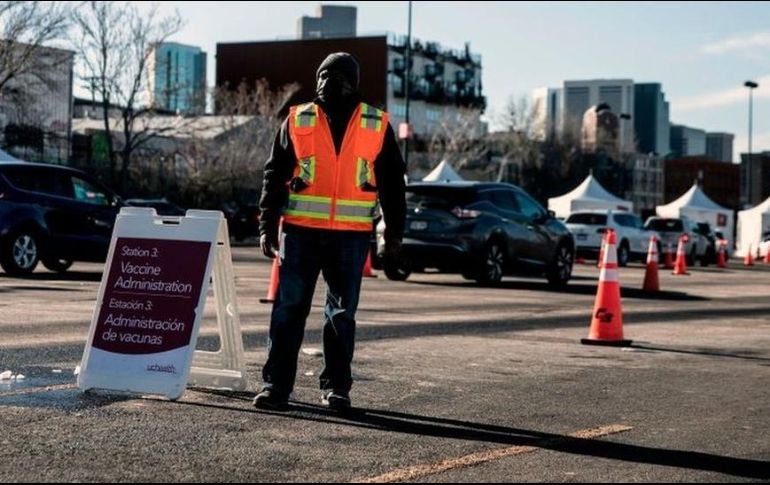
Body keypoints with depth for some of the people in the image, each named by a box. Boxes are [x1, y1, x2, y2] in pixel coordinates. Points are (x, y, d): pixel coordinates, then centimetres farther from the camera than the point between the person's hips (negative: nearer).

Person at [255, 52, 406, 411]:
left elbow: (392, 182, 11)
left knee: (342, 313, 7)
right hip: (300, 230, 0)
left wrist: (394, 233, 9)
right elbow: (275, 176, 7)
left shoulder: (377, 125, 6)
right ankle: (275, 384, 4)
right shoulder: (297, 120, 6)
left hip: (352, 236, 0)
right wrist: (267, 227, 2)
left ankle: (336, 387, 16)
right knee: (288, 309, -1)